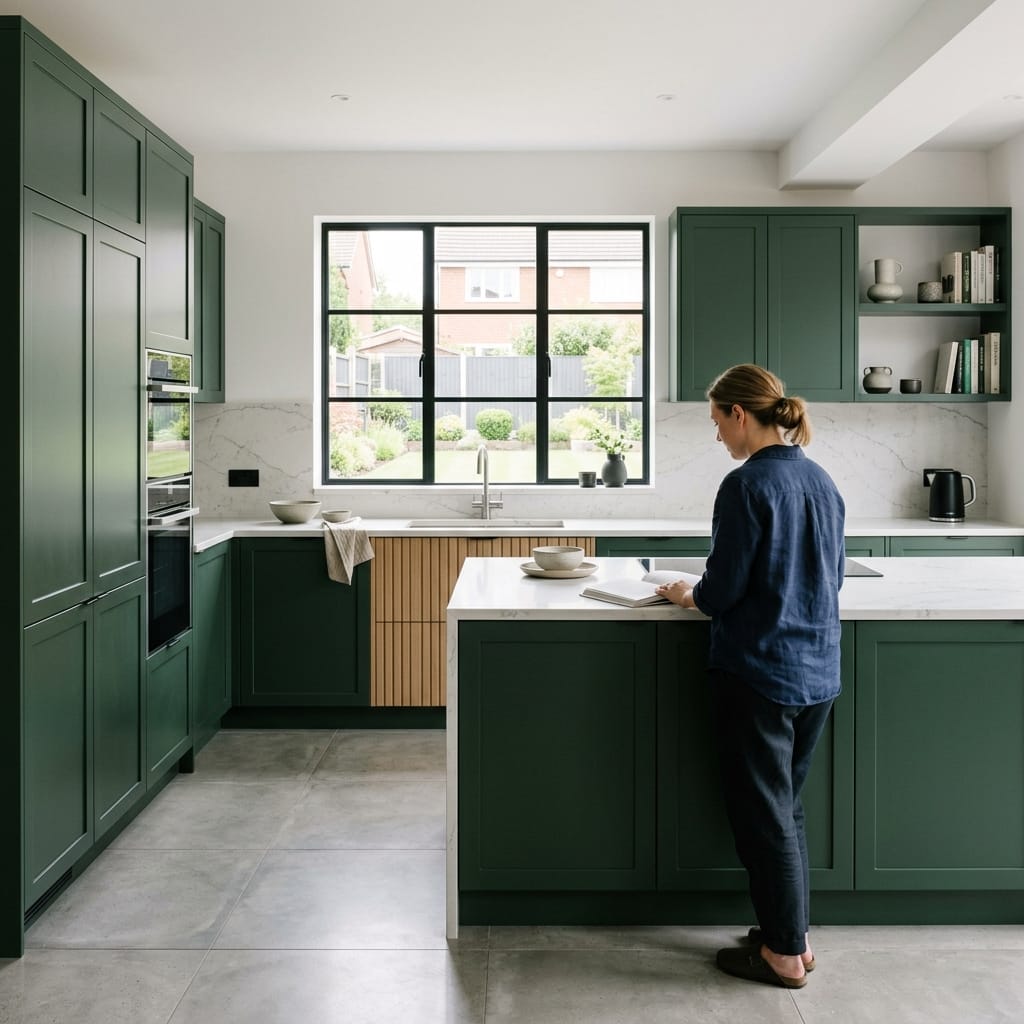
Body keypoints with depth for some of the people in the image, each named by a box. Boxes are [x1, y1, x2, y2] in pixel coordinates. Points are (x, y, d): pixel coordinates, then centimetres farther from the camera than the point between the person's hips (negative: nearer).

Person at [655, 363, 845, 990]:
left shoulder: (748, 485, -18)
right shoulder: (823, 482, 6)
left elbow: (722, 592, -16)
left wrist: (686, 595, 5)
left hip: (758, 673, -8)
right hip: (818, 673, 8)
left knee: (763, 813, 7)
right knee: (788, 802, 20)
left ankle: (783, 954, 19)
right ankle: (794, 934, 30)